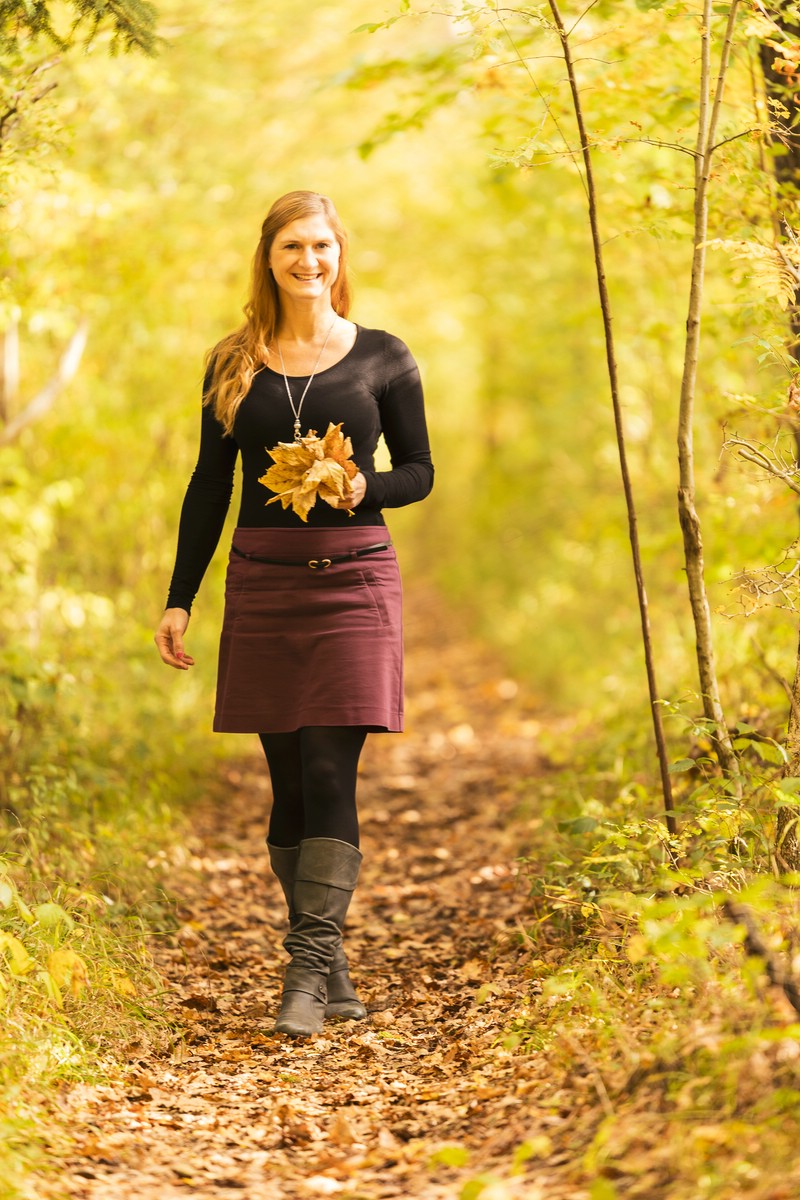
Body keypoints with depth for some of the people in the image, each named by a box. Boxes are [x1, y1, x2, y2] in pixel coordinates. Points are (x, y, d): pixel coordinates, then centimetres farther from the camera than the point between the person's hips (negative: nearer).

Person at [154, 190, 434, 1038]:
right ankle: (331, 971, 13)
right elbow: (208, 488, 10)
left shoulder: (382, 357, 3)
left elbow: (419, 471, 7)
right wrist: (178, 600, 6)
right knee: (288, 781, 4)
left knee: (328, 775, -11)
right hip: (261, 586, 2)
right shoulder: (233, 364, 8)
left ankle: (309, 970, -10)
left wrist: (364, 487, -15)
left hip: (353, 582, -2)